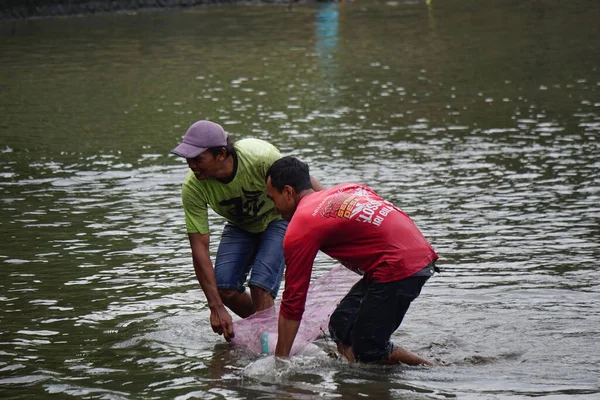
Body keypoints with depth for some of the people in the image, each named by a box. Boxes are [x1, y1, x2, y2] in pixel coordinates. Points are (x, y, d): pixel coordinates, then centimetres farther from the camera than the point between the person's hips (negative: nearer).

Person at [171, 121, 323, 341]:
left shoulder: (260, 157, -38)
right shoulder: (193, 188, -28)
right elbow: (199, 248, -25)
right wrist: (216, 309, -28)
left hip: (278, 218, -3)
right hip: (240, 226, 3)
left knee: (260, 285, -22)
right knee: (223, 287, -12)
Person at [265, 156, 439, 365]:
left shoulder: (300, 230, -4)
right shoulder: (343, 190, 18)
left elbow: (293, 301, -2)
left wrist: (280, 359, 4)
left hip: (398, 267, -9)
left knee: (369, 352, 0)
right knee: (341, 326, 12)